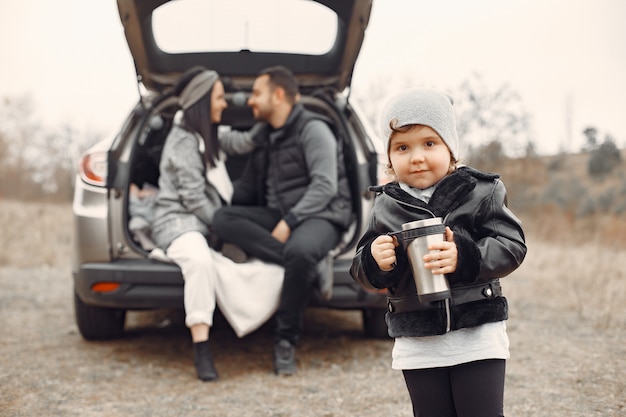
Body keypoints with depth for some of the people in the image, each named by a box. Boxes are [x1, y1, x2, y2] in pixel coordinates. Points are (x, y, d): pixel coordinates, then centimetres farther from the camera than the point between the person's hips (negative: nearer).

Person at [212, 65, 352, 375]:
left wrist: (289, 221, -22)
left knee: (300, 251, -42)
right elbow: (246, 191, 25)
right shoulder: (265, 140, 19)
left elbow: (325, 186, -15)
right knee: (222, 218, -20)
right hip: (278, 217, 7)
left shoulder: (312, 129, -5)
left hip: (319, 216, -7)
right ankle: (306, 264, -29)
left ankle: (286, 340, -25)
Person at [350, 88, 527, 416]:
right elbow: (361, 271, 4)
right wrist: (375, 262, -19)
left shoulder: (480, 192, -4)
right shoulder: (386, 207, 3)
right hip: (416, 344, 3)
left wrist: (464, 258, -27)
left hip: (477, 337, -2)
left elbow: (511, 247, -10)